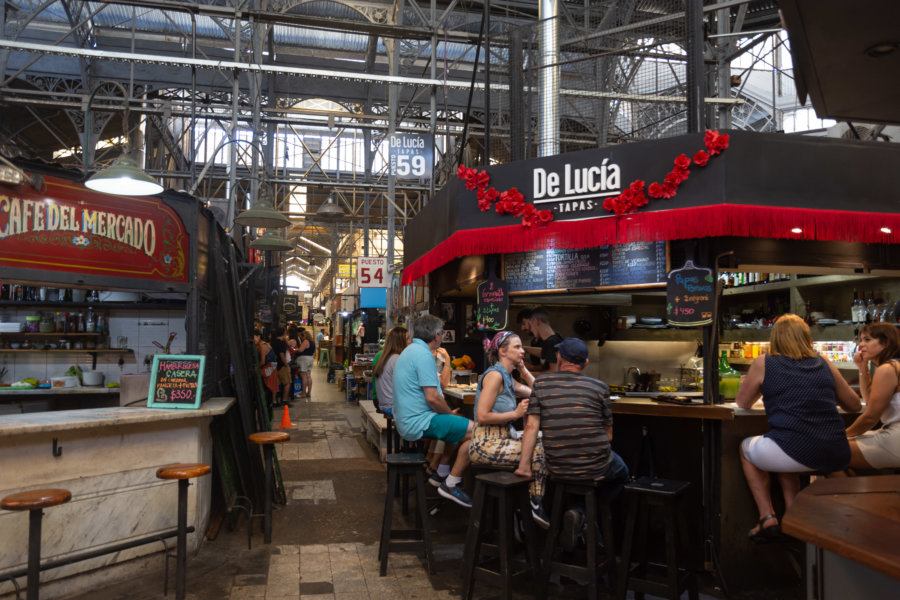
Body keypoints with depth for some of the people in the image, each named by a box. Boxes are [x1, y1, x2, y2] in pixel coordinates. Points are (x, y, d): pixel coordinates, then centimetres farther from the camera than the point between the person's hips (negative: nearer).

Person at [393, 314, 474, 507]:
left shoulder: (410, 350, 16)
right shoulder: (423, 354, -17)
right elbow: (432, 397, -22)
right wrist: (451, 414, -8)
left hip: (405, 421, 11)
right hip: (418, 423, -11)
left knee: (461, 426, 24)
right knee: (474, 431, -15)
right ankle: (451, 484, -6)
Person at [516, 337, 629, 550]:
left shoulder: (541, 383, -1)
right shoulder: (599, 386, -3)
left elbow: (531, 426, -6)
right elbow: (608, 435, 2)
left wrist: (524, 464, -2)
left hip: (557, 468, 4)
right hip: (595, 468, -3)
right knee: (621, 472, 31)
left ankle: (576, 510, 15)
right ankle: (583, 514, 10)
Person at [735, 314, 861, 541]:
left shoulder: (763, 363, 4)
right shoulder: (825, 363, 13)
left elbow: (741, 403, 17)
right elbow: (854, 405, 23)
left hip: (796, 454, -4)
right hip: (836, 458, 5)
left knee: (746, 448, 27)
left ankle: (767, 517, 16)